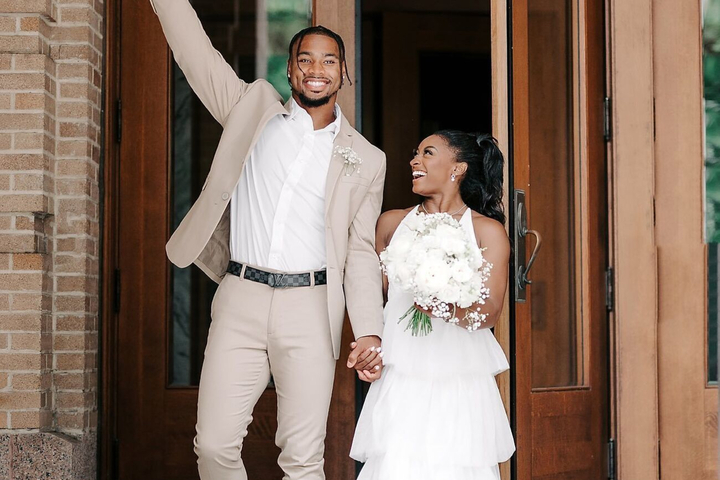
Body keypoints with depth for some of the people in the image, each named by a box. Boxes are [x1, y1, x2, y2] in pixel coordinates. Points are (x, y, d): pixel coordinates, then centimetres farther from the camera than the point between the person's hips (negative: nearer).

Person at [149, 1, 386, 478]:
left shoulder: (365, 159, 10)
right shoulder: (255, 109, 12)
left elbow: (361, 251, 8)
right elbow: (197, 52, 12)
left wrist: (369, 331, -1)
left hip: (310, 307, -1)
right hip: (241, 297, 1)